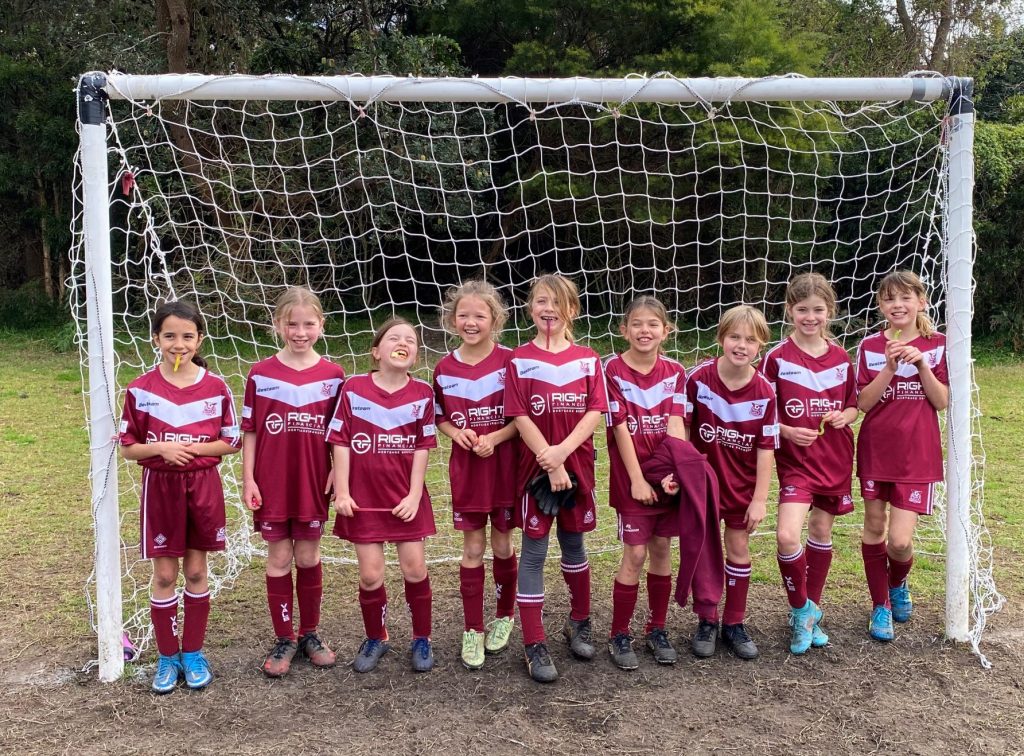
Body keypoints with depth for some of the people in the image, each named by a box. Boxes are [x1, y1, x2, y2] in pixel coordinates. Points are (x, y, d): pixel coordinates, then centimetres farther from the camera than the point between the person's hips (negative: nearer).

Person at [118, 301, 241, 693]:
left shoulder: (216, 388, -4)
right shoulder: (140, 389, -5)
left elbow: (230, 442, 1)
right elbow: (128, 448, 0)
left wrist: (194, 448, -15)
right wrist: (160, 447, -19)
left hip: (203, 485, 1)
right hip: (160, 486, 0)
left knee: (196, 571, 10)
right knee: (164, 575, 6)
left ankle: (193, 653, 23)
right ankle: (167, 657, 20)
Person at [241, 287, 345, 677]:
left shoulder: (332, 374, 0)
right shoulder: (261, 374, -3)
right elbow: (249, 431, 0)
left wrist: (337, 473, -4)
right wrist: (248, 478, -3)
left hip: (313, 482, 1)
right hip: (272, 483, 0)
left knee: (308, 557, 11)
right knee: (279, 559, 7)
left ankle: (309, 633, 26)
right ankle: (284, 639, 19)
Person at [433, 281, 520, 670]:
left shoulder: (509, 361, -8)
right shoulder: (444, 368, 1)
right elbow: (439, 418, 11)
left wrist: (495, 438, -19)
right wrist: (456, 432, -10)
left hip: (504, 465, -2)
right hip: (465, 468, 2)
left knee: (501, 544, 11)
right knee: (473, 547, 6)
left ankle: (505, 615, 32)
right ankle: (473, 630, 15)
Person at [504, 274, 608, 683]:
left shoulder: (588, 359, 2)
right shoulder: (520, 360, -4)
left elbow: (595, 412, -5)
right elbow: (521, 417, -10)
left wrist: (562, 452, -19)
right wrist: (551, 464, -16)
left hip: (577, 464, 2)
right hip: (535, 466, -2)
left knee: (573, 542, 16)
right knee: (534, 551, 2)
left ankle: (579, 623, 34)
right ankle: (534, 646, 7)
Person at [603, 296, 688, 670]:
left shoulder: (675, 372, 2)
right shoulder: (613, 369, -9)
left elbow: (676, 424, -7)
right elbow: (620, 428, -12)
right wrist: (637, 479, -15)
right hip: (631, 477, -3)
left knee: (661, 549, 10)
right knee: (635, 554, -2)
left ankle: (657, 629, 25)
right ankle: (619, 635, 13)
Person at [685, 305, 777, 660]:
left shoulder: (764, 392, -11)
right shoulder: (699, 378, -13)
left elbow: (766, 448, -9)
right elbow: (683, 427, -7)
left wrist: (760, 498, -10)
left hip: (743, 484, 1)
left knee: (739, 549, 10)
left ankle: (734, 624, 24)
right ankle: (707, 622, 23)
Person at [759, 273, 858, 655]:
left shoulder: (841, 357, 5)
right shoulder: (776, 357, -6)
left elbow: (853, 405, 13)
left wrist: (843, 416, -8)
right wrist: (786, 431, -20)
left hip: (836, 458, 4)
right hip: (795, 459, -4)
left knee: (821, 532, 11)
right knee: (787, 535, -19)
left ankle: (811, 611, 29)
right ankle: (801, 609, 5)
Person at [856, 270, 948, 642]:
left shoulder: (937, 345, 1)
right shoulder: (870, 346, 0)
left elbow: (942, 402, -4)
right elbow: (864, 402, -7)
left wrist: (921, 363, -16)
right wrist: (890, 367, -19)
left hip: (918, 453, -1)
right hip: (876, 448, 1)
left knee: (900, 540, -7)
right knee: (874, 528, 8)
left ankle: (898, 584, 26)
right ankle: (881, 606, 25)